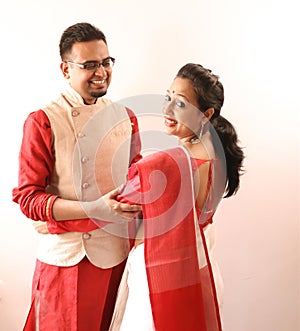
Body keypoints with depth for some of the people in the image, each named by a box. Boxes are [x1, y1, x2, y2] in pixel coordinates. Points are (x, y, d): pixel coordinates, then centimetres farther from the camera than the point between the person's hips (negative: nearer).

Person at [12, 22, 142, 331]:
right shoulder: (42, 122, -7)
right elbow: (27, 197, -11)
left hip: (116, 253, 4)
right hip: (64, 256, -3)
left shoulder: (125, 118, 7)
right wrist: (96, 209, -22)